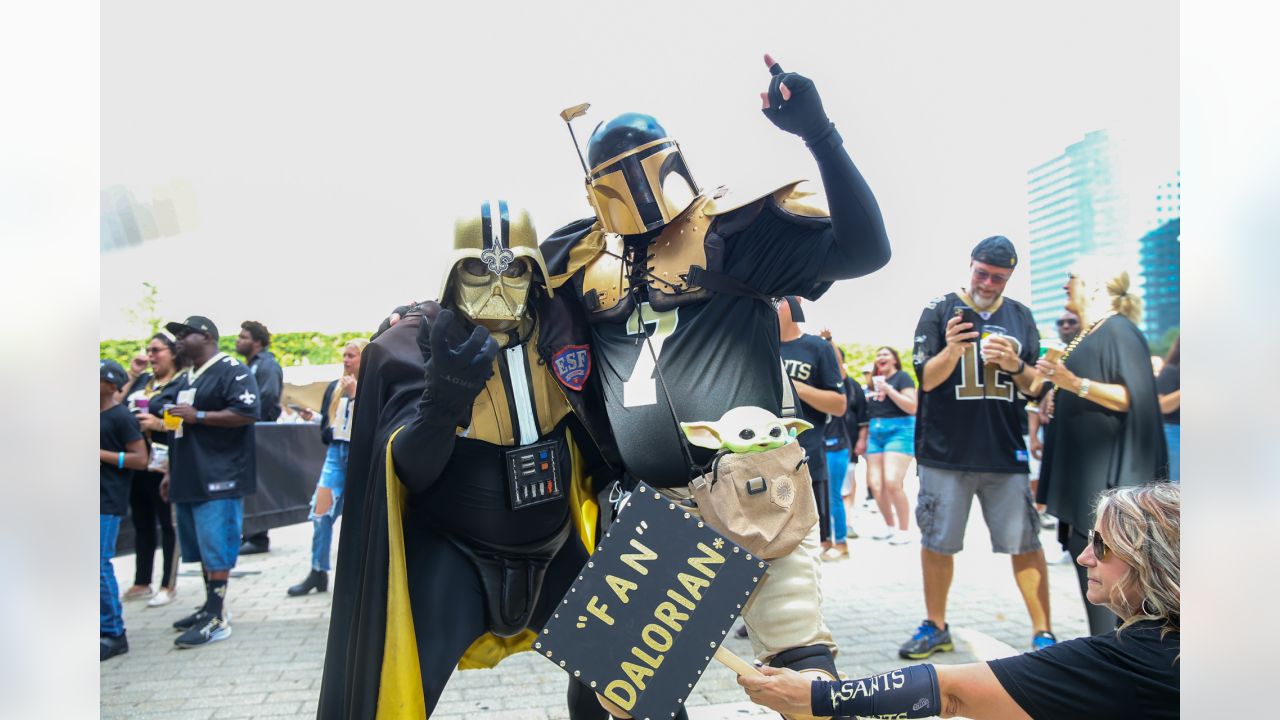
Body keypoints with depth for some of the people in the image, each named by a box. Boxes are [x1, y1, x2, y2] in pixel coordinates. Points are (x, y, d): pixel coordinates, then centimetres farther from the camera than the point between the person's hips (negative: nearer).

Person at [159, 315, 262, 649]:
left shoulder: (231, 371, -9)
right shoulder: (186, 379, 21)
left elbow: (247, 412, -20)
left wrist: (198, 415, -19)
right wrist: (171, 472, 23)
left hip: (218, 477, -9)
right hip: (189, 478, 9)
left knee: (215, 549, -9)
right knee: (201, 547, 13)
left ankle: (217, 619, -7)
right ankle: (211, 606, 23)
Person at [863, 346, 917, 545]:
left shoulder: (902, 377, -1)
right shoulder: (875, 381, 18)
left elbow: (912, 407, -12)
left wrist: (888, 390, -15)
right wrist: (867, 400, 8)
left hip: (899, 431, -7)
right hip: (875, 433, 7)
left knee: (892, 483, -17)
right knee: (875, 484, 1)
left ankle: (904, 530, -3)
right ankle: (890, 526, 17)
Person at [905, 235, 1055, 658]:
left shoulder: (1020, 317, 8)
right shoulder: (939, 311, 0)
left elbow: (1036, 387, 8)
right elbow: (927, 379, -6)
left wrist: (1015, 366, -13)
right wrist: (953, 349, -24)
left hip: (1006, 453, 2)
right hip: (945, 452, -1)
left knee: (1026, 544, 2)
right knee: (936, 542, 7)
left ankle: (1043, 633, 14)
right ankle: (935, 627, 22)